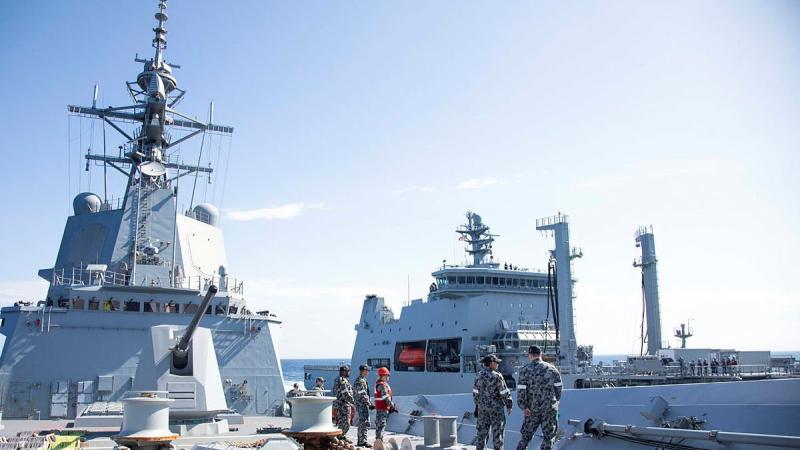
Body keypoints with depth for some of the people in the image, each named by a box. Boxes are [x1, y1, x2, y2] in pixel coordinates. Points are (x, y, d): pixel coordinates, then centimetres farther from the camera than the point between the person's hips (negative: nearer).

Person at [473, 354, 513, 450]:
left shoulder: (478, 376, 4)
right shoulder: (497, 376, -13)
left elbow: (475, 393, 9)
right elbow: (504, 393, -11)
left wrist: (477, 406, 19)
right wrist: (508, 405, 1)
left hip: (482, 407, 5)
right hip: (496, 408, -5)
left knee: (482, 431, 12)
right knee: (497, 432, 3)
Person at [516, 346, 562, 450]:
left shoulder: (525, 370, -5)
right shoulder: (552, 369, 0)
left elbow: (521, 391, -10)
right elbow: (559, 389, 2)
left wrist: (523, 407, -2)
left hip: (532, 409, 0)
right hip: (550, 408, 0)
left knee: (526, 435, 15)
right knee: (549, 436, 9)